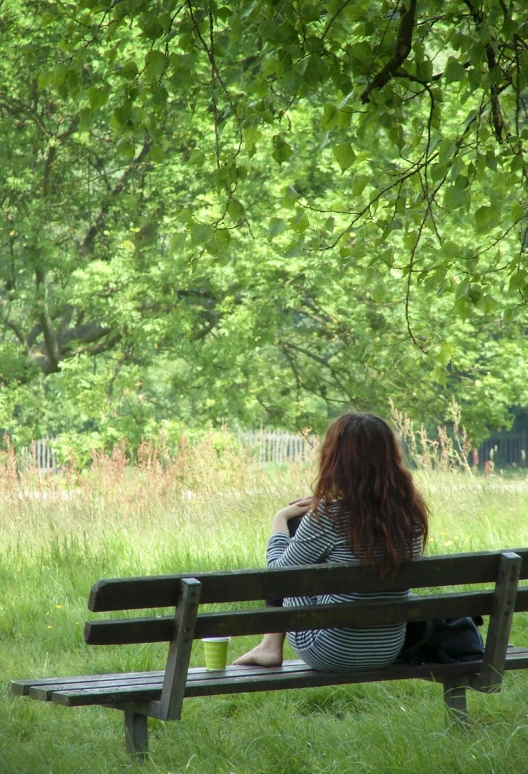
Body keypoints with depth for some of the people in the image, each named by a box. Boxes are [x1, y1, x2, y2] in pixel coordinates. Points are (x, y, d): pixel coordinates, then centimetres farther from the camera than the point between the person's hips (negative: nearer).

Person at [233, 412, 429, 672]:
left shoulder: (330, 516, -21)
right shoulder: (411, 511, -6)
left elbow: (280, 573, -7)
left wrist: (281, 519, 10)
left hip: (331, 655, -5)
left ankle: (271, 647, 20)